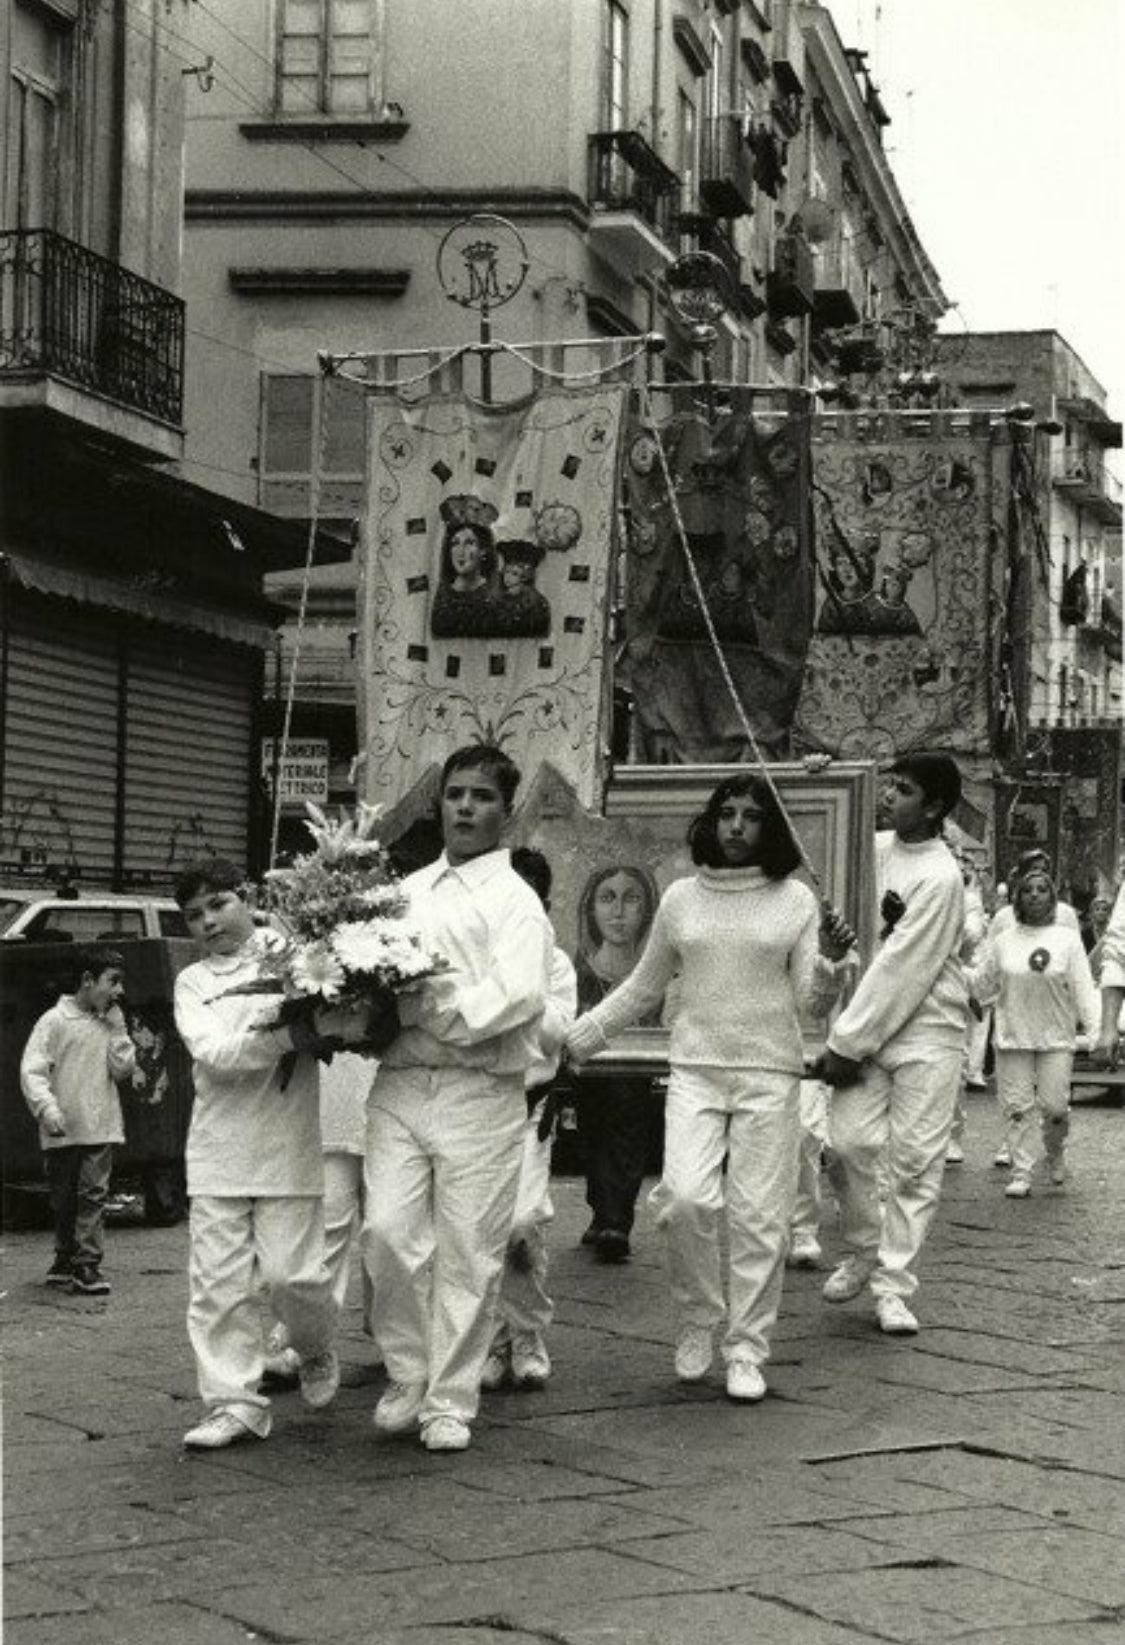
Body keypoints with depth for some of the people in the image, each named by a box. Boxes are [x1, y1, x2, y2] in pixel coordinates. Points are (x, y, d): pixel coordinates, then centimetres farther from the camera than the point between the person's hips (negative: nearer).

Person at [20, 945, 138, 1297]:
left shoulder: (109, 1024, 12)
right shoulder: (55, 1021, -5)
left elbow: (124, 1069, 5)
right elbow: (31, 1071, -10)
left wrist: (115, 1026, 0)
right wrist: (47, 1108, -23)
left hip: (100, 1128, 3)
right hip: (62, 1132, -3)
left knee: (93, 1193, -6)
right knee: (63, 1199, 9)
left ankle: (87, 1265, -7)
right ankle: (65, 1259, 24)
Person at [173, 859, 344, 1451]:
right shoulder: (191, 982, 10)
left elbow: (338, 1023, 5)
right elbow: (213, 1054, -7)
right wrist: (287, 1036, -19)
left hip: (288, 1145, -2)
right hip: (218, 1151, 2)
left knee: (291, 1274, -5)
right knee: (218, 1282, -1)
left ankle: (316, 1352, 25)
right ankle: (233, 1402, 6)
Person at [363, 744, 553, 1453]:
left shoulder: (515, 902, 2)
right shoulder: (406, 891, 18)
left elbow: (518, 996, -13)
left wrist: (423, 1006, -14)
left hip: (480, 1094, -4)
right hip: (399, 1085, 4)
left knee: (468, 1254, 0)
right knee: (389, 1233, -7)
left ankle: (451, 1402, 12)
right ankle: (408, 1378, 12)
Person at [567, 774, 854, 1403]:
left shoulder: (795, 900, 4)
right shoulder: (681, 898, 9)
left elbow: (812, 1002, 2)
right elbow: (642, 989, 19)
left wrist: (829, 963, -19)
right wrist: (574, 1037, 15)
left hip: (770, 1074, -1)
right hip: (695, 1071, 1)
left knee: (760, 1216, -2)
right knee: (686, 1198, -16)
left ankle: (747, 1353, 11)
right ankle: (698, 1324, 7)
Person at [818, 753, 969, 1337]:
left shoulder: (940, 877, -15)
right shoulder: (874, 849, 6)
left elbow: (900, 970, -16)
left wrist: (844, 1045, -14)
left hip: (927, 1032, -5)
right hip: (866, 1025, 5)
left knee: (913, 1158, -4)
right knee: (851, 1139, -5)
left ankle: (892, 1285, 3)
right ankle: (862, 1251, 18)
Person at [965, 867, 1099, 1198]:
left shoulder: (1067, 938, 2)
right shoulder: (1004, 941, 7)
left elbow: (1083, 988, -2)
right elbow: (982, 984, 13)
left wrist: (1095, 1030, -11)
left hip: (1056, 1037, -1)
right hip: (1012, 1037, 2)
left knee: (1054, 1106, -5)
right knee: (1017, 1108, -2)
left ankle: (1055, 1151, 26)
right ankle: (1021, 1174, 6)